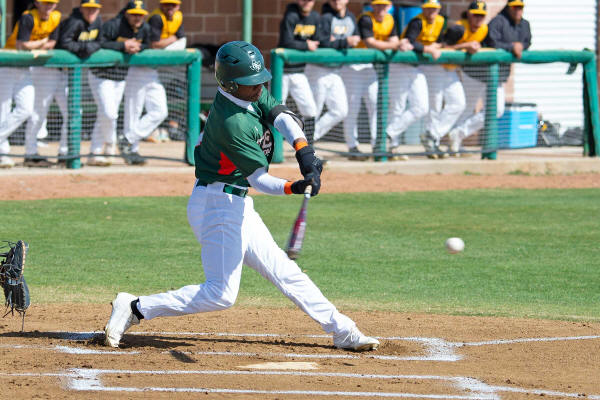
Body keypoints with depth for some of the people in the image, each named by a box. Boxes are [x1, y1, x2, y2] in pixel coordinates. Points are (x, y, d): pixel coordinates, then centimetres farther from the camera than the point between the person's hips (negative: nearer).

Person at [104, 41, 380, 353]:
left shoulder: (252, 94, 3)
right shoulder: (232, 122, -24)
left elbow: (282, 117, -7)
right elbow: (259, 179, -22)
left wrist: (304, 151, -24)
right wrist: (294, 188, -38)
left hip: (236, 206, 10)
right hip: (218, 205, -10)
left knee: (284, 271, 14)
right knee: (220, 294, -12)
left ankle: (342, 331, 19)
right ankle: (135, 309, -6)